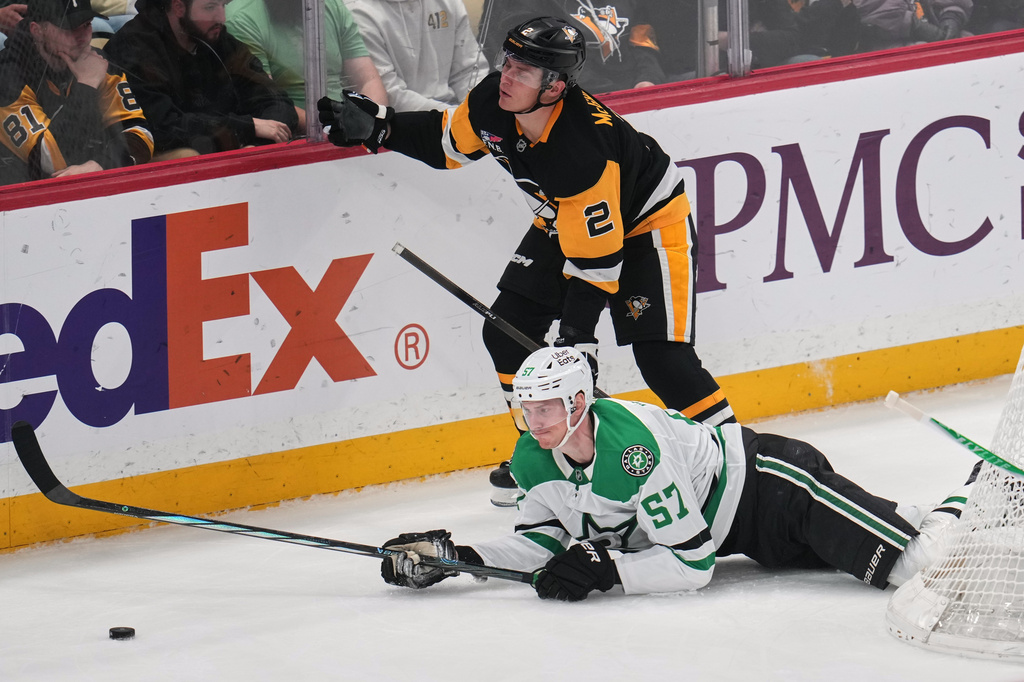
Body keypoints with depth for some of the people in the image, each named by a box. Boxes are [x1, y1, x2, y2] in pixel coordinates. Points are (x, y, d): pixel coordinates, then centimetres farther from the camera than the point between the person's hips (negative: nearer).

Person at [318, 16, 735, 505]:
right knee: (507, 331, 0)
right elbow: (446, 142, 4)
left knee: (660, 354, -19)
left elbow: (595, 260, -36)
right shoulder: (493, 103, -20)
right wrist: (375, 128, -9)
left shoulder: (583, 150, -40)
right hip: (564, 220, 8)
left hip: (647, 221, -8)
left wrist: (577, 342, -35)